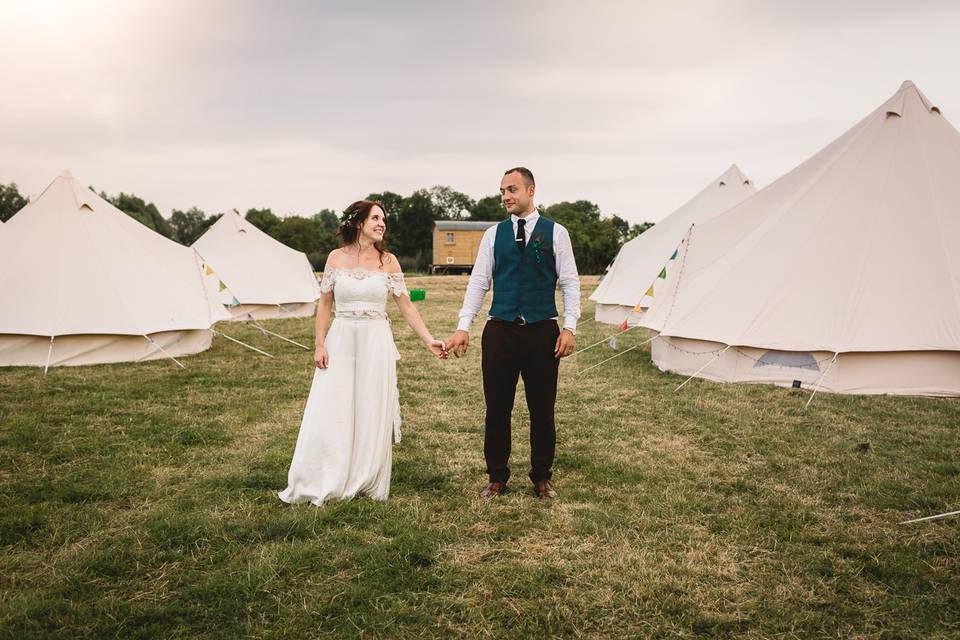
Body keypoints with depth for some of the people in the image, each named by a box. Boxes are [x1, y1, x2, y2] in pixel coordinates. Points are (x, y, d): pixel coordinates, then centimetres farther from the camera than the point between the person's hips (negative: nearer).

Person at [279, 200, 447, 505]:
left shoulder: (388, 262, 2)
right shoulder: (336, 258, 3)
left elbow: (406, 306, 3)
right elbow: (324, 303, 7)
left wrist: (429, 340, -4)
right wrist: (319, 345, -1)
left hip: (376, 342, 0)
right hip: (341, 341, 0)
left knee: (372, 414, 4)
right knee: (330, 414, 1)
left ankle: (369, 483, 17)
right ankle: (321, 485, 13)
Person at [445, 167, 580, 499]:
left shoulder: (555, 233, 3)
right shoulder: (494, 234, 7)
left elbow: (570, 282, 2)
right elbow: (478, 282, 5)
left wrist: (569, 327, -8)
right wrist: (463, 327, -3)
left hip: (542, 331, -1)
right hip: (499, 331, 1)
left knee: (542, 409, 8)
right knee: (497, 409, 7)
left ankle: (542, 477, 24)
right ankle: (497, 476, 22)